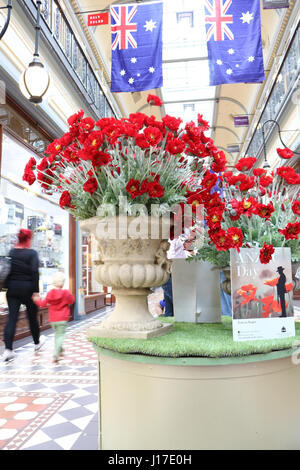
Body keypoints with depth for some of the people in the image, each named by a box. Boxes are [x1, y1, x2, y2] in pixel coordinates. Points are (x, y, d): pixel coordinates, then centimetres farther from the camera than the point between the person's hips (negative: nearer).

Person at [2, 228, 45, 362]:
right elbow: (34, 273, -15)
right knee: (32, 316, 14)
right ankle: (37, 343, 33)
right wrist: (36, 292, -13)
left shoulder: (11, 252, 3)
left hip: (12, 288, 4)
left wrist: (7, 287, 15)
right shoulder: (32, 253, -11)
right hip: (27, 288, -3)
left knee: (12, 318, 3)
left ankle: (8, 349, -5)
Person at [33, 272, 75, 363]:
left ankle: (60, 349, 34)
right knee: (60, 335, -2)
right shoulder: (66, 293, -10)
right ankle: (56, 355, -14)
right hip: (62, 319, -4)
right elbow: (72, 301, 3)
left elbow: (43, 304, 6)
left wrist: (37, 300, 25)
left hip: (52, 319, 4)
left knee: (56, 334, 23)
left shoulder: (50, 293, -1)